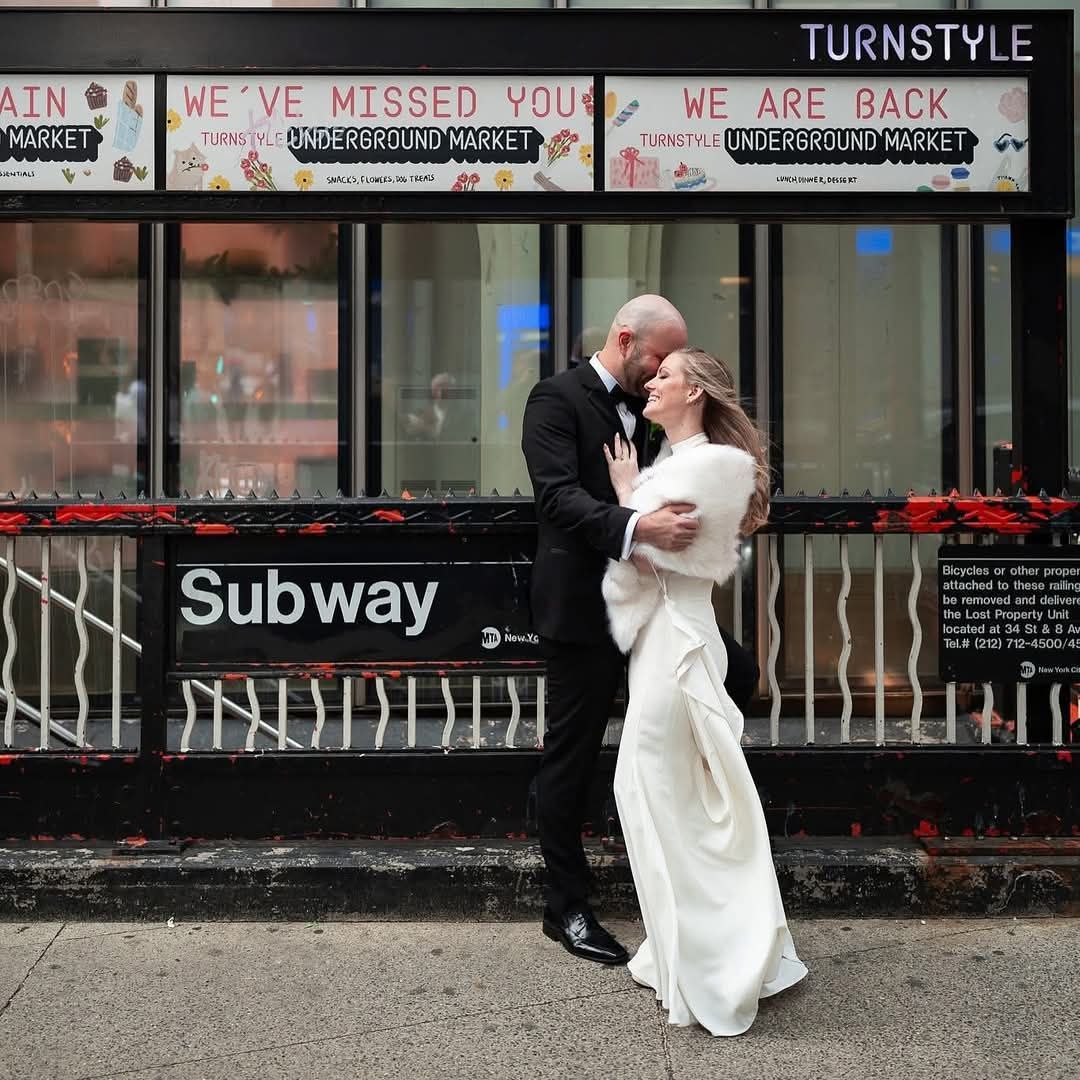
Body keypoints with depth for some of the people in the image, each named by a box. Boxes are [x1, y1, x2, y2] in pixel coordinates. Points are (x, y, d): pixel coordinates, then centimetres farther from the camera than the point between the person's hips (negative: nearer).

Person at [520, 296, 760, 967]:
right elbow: (558, 496, -25)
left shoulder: (644, 410, 13)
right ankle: (567, 908, 17)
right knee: (571, 757, 4)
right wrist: (638, 526, -39)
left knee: (739, 674, 7)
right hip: (585, 606, -7)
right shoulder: (557, 398, -11)